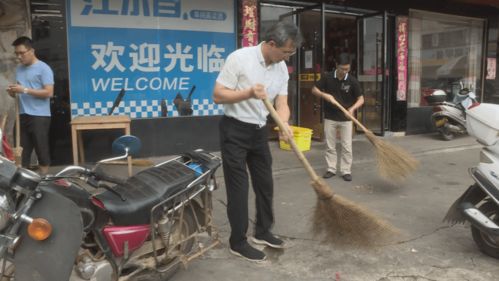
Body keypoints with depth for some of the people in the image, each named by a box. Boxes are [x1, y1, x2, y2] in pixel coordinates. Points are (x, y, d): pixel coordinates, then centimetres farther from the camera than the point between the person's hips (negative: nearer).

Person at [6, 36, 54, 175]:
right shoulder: (19, 69, 16)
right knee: (22, 150, 9)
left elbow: (49, 92, -14)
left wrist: (25, 90, -18)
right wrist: (12, 92, -2)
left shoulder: (43, 68, -6)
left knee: (41, 149, -1)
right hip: (23, 116, 7)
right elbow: (19, 93, 21)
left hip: (39, 116, -7)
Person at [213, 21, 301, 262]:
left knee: (265, 183, 13)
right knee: (238, 187, -2)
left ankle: (262, 232, 31)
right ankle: (238, 242, 12)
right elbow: (218, 96, -16)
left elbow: (281, 103, 0)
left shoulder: (282, 68, 2)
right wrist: (249, 93, -30)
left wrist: (284, 125, -21)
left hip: (259, 131, 7)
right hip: (235, 130, -6)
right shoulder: (239, 58, -17)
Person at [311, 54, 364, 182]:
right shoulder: (327, 77, -5)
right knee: (330, 146, 8)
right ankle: (331, 169, 19)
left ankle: (346, 171, 12)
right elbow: (314, 90, 3)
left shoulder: (352, 81, -8)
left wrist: (353, 108, -25)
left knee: (347, 147, 2)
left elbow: (361, 99, -6)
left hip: (346, 119, -1)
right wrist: (324, 95, -16)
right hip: (330, 118, 1)